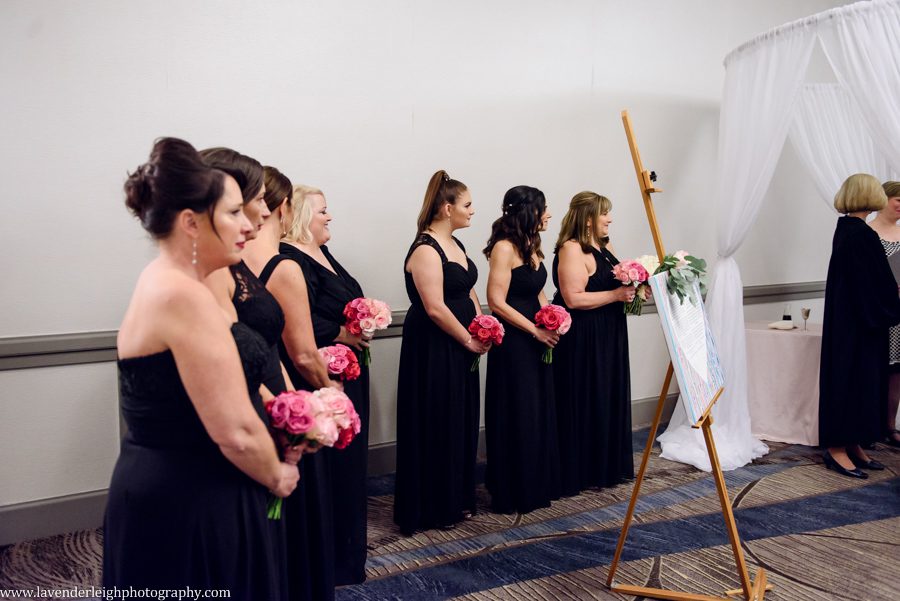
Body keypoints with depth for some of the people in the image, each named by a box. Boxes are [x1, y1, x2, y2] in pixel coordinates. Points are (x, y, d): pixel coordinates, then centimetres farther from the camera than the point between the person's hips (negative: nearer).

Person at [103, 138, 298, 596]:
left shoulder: (164, 285, 9)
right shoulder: (183, 296, -23)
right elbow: (237, 432, -25)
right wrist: (277, 477, -6)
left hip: (169, 491, 10)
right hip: (188, 505, -10)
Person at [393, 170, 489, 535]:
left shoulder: (455, 244, 12)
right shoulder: (425, 250, -17)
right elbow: (435, 309, -22)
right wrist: (470, 341, -12)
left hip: (460, 350, 10)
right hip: (432, 351, -9)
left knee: (461, 423, 15)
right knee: (435, 427, 1)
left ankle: (456, 500, 30)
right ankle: (432, 509, 16)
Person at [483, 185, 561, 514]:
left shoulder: (531, 246, 11)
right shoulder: (504, 247, -15)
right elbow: (497, 302, -19)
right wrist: (536, 330, -15)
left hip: (537, 339, 9)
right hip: (513, 342, -9)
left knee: (540, 412, 15)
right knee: (516, 417, 0)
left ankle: (538, 485, 29)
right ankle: (512, 494, 14)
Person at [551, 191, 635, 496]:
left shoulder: (604, 247, 13)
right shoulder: (571, 249, -16)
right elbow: (573, 299, -24)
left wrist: (633, 288, 5)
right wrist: (616, 294, -19)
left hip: (608, 338, 10)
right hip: (582, 341, -9)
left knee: (610, 400, 14)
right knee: (584, 405, -2)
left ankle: (607, 467, 27)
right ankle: (579, 472, 10)